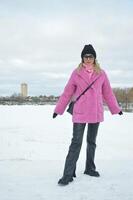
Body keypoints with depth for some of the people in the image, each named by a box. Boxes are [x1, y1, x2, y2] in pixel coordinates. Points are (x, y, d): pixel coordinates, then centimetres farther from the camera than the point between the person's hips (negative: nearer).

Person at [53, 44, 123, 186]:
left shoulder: (101, 73, 5)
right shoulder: (76, 73, -1)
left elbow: (108, 93, 11)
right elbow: (67, 93, 1)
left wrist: (116, 109, 15)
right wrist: (58, 109, 2)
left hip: (96, 113, 3)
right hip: (80, 113, -3)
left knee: (92, 142, 15)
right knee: (76, 143, -5)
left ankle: (90, 168, 30)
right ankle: (68, 174, -1)